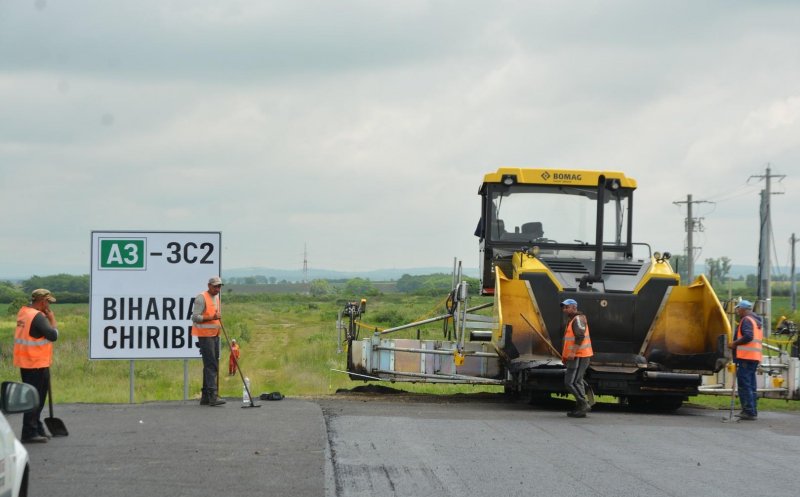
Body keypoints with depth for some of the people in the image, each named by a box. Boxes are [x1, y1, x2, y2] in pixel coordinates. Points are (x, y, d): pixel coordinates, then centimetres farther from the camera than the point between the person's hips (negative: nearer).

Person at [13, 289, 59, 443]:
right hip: (37, 364, -9)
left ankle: (37, 430, 26)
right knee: (35, 399, -4)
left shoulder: (23, 311, 9)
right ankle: (29, 433, -2)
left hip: (25, 362, 9)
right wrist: (52, 319, -8)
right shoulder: (38, 317, -18)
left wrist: (47, 317, 4)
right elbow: (53, 335, -21)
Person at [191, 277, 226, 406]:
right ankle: (212, 396, -20)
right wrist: (212, 318, -25)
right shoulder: (201, 298, -11)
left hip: (214, 335, 9)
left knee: (211, 366, 8)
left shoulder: (216, 298, 17)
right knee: (211, 365, -15)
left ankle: (205, 397, 12)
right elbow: (195, 317, -17)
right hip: (205, 335, -9)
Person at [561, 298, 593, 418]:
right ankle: (581, 408, 16)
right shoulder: (571, 320, 21)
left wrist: (572, 353, -27)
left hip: (579, 356, -11)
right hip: (575, 356, 11)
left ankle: (583, 404, -9)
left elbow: (580, 336, -23)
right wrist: (565, 356, 22)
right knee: (577, 382, 13)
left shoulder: (578, 319, -12)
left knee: (570, 382, -12)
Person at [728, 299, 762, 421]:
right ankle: (753, 411, 13)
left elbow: (748, 336, -22)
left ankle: (749, 412, -13)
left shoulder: (746, 320, -9)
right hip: (755, 358, 10)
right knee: (751, 386, 13)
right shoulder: (757, 321, 21)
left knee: (744, 386, -9)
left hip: (745, 356, -10)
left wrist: (734, 343, -11)